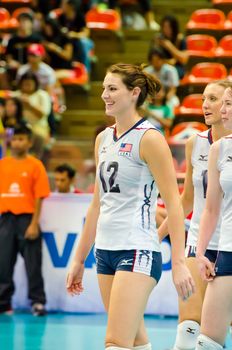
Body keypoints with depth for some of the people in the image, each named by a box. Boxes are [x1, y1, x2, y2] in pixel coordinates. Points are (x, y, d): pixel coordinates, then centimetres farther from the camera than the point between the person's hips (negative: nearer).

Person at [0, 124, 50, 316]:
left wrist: (34, 224, -11)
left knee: (33, 264, -2)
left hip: (26, 219, -4)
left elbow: (39, 197, -5)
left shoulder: (35, 165, -2)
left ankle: (38, 302, 4)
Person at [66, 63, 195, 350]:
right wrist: (79, 260, 20)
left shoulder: (149, 138, -9)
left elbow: (173, 203, -11)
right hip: (106, 251, 8)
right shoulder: (103, 139, 13)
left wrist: (179, 263, -18)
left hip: (138, 252, -8)